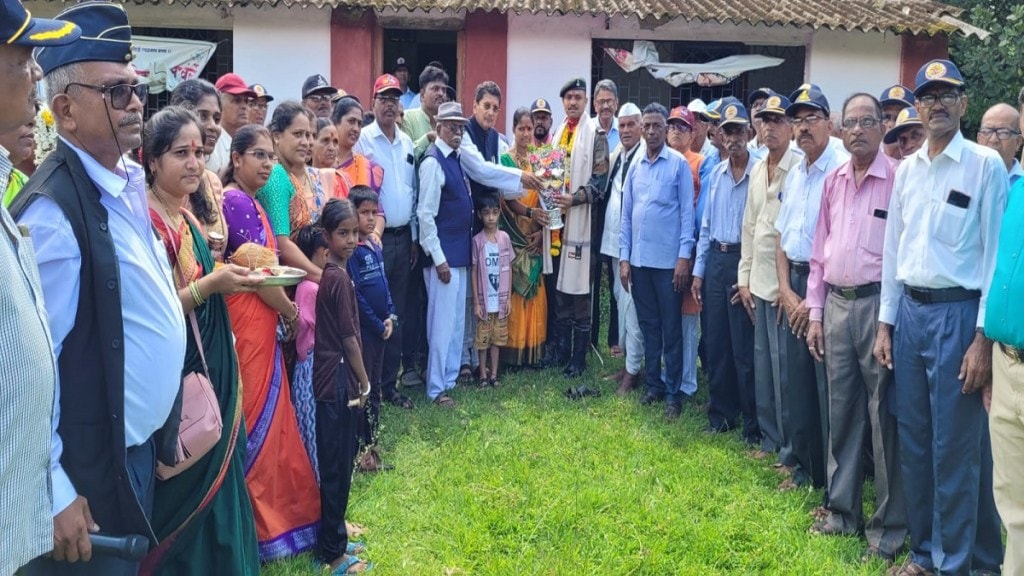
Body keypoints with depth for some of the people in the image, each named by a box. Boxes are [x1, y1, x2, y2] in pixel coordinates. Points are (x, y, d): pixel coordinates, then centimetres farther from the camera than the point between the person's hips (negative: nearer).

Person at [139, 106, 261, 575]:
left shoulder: (187, 218, 11)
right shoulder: (146, 221, -16)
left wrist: (231, 276, 6)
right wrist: (211, 284, -24)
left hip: (210, 370, 9)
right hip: (175, 376, -9)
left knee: (214, 480, 16)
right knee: (183, 494, 2)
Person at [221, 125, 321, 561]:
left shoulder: (247, 201, 16)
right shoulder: (237, 201, -15)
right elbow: (258, 271, -17)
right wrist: (290, 310, -4)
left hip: (261, 321, 10)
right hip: (247, 323, -10)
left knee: (266, 418, 16)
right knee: (257, 419, -1)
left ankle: (269, 514, 28)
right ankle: (260, 525, 11)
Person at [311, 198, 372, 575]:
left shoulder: (328, 274, 9)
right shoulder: (339, 277, -18)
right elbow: (349, 338, -16)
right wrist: (364, 381, -5)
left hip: (331, 377, 9)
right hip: (340, 379, -9)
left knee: (336, 462, 18)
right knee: (337, 466, 0)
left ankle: (334, 536, 30)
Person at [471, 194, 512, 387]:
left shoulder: (505, 238, 0)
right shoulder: (477, 240, -7)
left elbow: (509, 269, 4)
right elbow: (473, 272, -5)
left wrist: (509, 297, 2)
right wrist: (476, 302, -7)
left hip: (500, 298, 2)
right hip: (484, 299, -2)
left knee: (497, 337, 10)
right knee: (482, 338, 5)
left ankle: (494, 373, 19)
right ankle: (483, 374, 16)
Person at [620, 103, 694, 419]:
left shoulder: (679, 164, -5)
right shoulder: (635, 166, 9)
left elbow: (687, 213, -6)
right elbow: (626, 215, 11)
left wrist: (684, 257, -12)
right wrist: (624, 257, 6)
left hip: (668, 260, -4)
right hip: (639, 259, 5)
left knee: (671, 329, 3)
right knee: (648, 326, 13)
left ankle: (673, 393, 12)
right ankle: (653, 384, 24)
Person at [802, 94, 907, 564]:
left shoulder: (899, 178, -7)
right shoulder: (833, 181, 12)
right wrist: (815, 313, 11)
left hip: (878, 304, -5)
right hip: (836, 305, 6)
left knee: (884, 416, 1)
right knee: (841, 412, 13)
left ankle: (890, 526, 13)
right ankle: (842, 511, 26)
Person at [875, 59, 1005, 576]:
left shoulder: (986, 165, -6)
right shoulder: (907, 169, 10)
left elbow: (998, 254, -9)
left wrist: (984, 338, -13)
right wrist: (886, 323, 11)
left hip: (958, 312, -5)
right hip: (909, 310, 6)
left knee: (955, 447, 0)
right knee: (913, 440, 12)